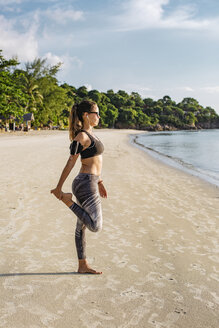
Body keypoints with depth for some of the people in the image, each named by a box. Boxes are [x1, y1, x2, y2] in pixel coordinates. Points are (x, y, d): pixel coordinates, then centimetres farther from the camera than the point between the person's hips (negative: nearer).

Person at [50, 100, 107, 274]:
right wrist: (58, 188, -12)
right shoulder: (81, 137, -14)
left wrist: (99, 182, 26)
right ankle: (67, 200, 1)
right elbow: (70, 164, -14)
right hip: (85, 184, -10)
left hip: (90, 183, 10)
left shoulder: (90, 134, 15)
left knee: (82, 226, 14)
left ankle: (83, 266, 22)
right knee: (95, 226, -10)